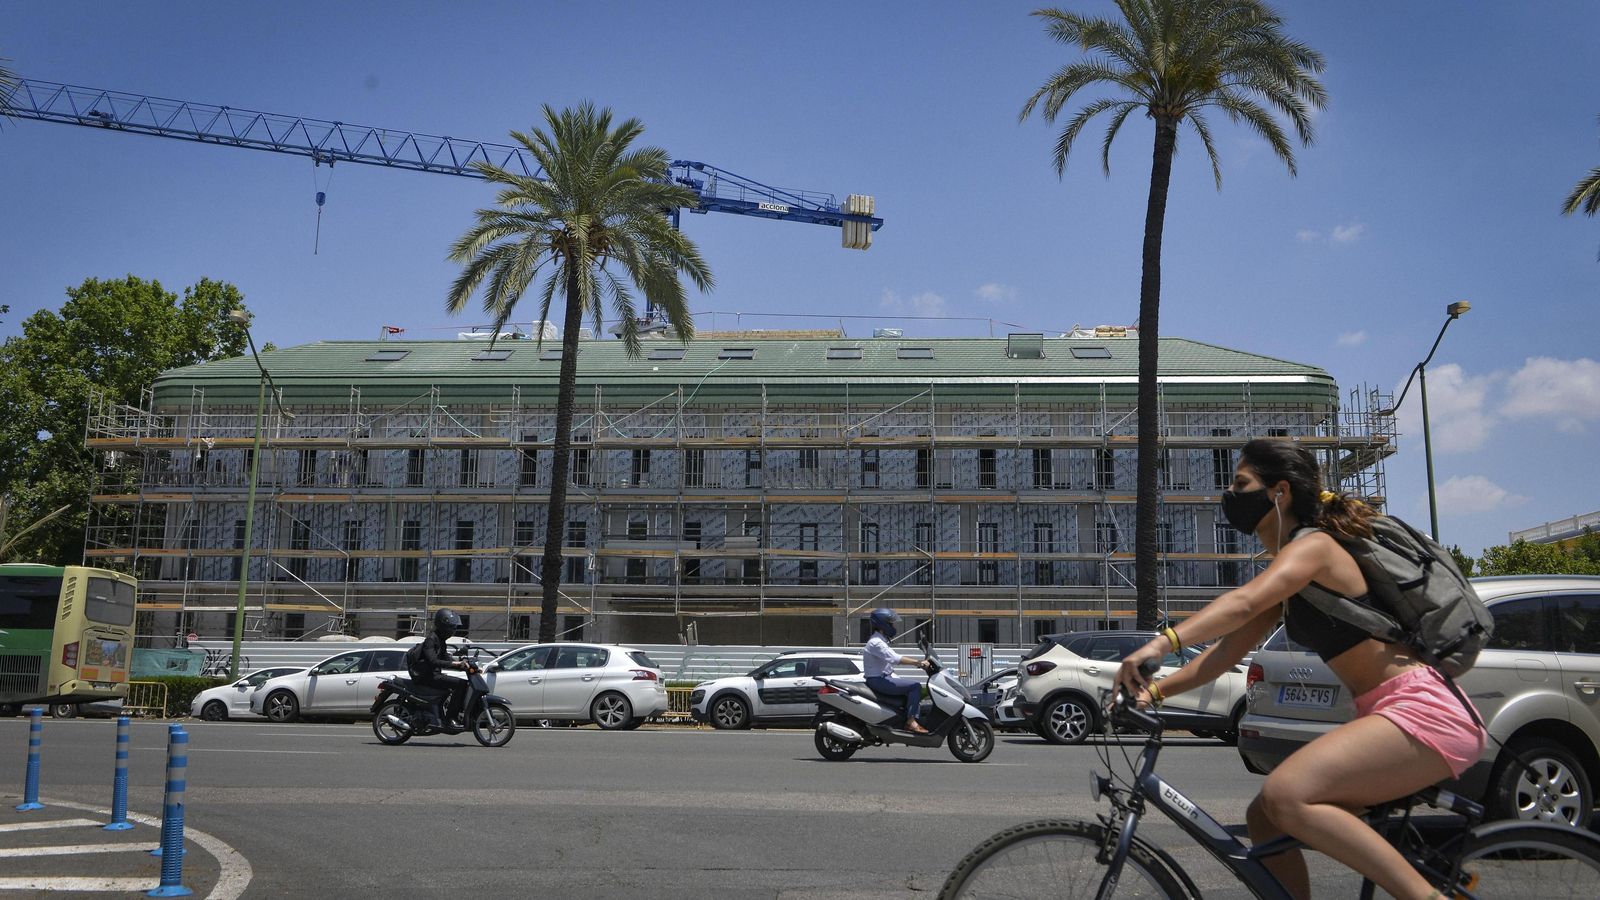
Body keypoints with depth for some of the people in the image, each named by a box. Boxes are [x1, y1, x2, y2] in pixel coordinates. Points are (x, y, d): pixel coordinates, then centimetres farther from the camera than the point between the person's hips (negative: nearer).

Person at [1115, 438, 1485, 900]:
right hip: (1382, 714, 10)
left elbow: (1244, 602, -31)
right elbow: (1229, 649, 12)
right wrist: (1157, 689, -2)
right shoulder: (1285, 572, 18)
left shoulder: (1314, 546, -12)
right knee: (1265, 817, 6)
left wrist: (1163, 642, -43)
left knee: (1286, 796, -27)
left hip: (1424, 710, -10)